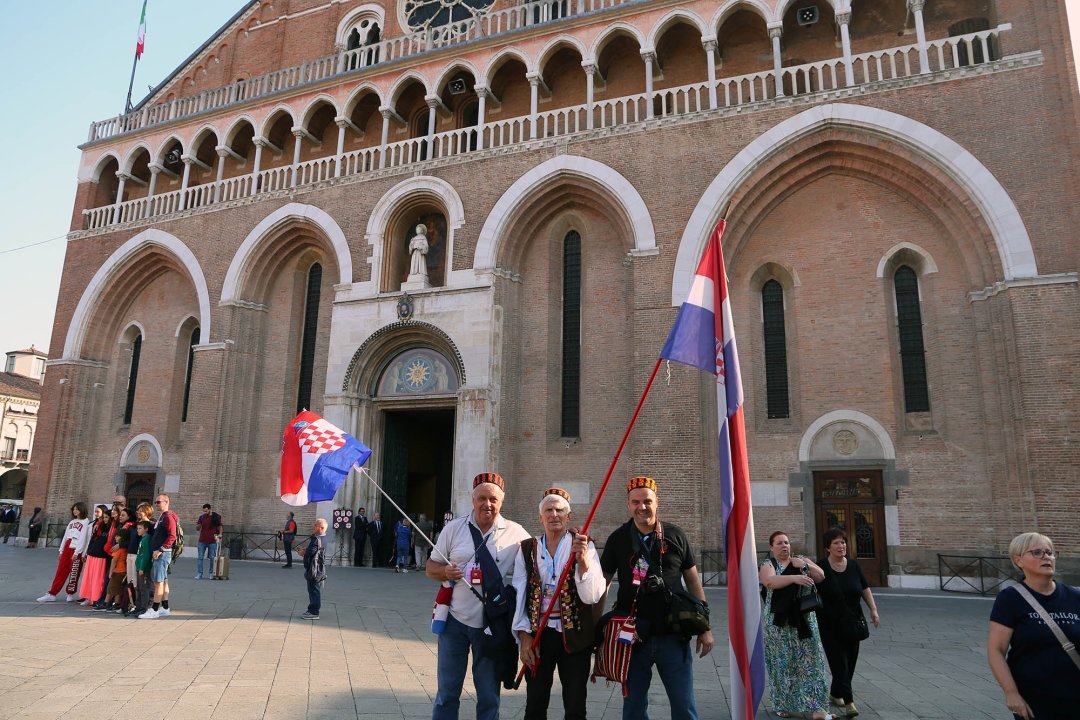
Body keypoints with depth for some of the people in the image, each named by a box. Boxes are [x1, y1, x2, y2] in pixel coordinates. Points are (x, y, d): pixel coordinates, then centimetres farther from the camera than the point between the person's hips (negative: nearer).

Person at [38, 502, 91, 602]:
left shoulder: (86, 522, -5)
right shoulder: (72, 522, 18)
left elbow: (83, 539, -11)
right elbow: (65, 536, 20)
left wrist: (76, 553, -15)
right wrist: (61, 551, 14)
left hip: (77, 550, -6)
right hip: (67, 548, 6)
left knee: (74, 573, -1)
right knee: (61, 571, 5)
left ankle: (71, 594, 11)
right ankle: (52, 594, 8)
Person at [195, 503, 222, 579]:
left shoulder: (216, 517, -2)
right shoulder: (201, 517, 5)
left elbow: (220, 526, 10)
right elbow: (198, 529, 10)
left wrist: (220, 534, -4)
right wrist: (198, 525, -12)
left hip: (212, 541, -2)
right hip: (202, 541, 2)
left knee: (212, 558, 3)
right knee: (200, 557, 2)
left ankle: (211, 573, 11)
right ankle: (199, 573, 8)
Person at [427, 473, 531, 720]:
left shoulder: (516, 533, -2)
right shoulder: (454, 528, 2)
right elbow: (431, 567, 8)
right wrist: (446, 572, -15)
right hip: (455, 619, 1)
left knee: (489, 695, 11)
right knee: (447, 692, 9)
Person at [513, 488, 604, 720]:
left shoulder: (584, 547, -5)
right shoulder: (527, 549, 2)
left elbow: (593, 596, -14)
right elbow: (519, 596, 4)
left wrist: (582, 560, -28)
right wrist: (525, 637, -2)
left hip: (575, 636, -1)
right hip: (538, 634, 2)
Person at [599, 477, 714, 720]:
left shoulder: (675, 535, 0)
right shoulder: (618, 539, 0)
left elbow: (693, 582, 6)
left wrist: (705, 629, 4)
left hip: (673, 636, 0)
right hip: (633, 637, 0)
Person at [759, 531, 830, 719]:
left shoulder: (802, 560, 13)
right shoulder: (768, 565, 1)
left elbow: (821, 576, 4)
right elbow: (770, 581, -20)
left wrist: (805, 566, -11)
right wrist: (794, 577, -31)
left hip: (804, 619, 2)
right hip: (779, 622, -2)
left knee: (810, 660, -1)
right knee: (782, 662, 2)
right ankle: (783, 705, 15)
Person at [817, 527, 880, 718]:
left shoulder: (853, 565, 3)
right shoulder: (821, 567, -11)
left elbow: (865, 588, 12)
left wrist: (873, 609, 4)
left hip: (852, 623, 5)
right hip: (830, 625, -5)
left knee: (850, 662, 11)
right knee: (839, 663, -8)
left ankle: (835, 694, 29)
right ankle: (848, 701, -2)